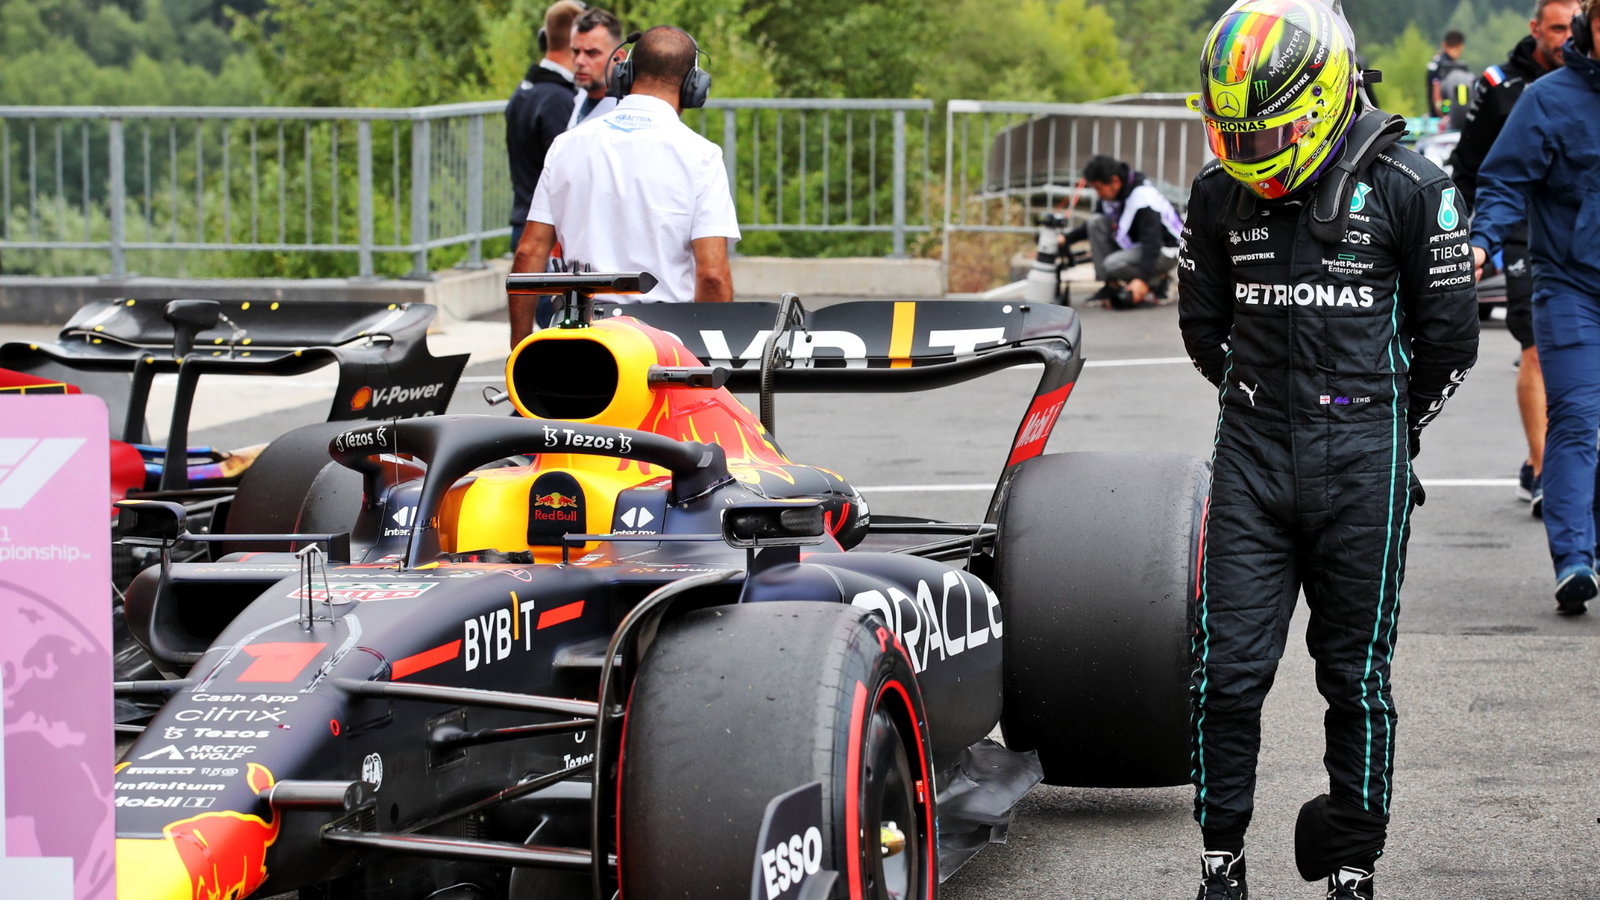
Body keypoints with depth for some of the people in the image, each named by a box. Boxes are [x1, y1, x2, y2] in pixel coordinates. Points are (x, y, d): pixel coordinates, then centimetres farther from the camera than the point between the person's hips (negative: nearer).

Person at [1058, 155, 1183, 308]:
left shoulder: (1143, 197, -28)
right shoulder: (1110, 194, -1)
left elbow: (1152, 243, -34)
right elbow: (1091, 225, 17)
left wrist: (1143, 279, -41)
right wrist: (1066, 239, 1)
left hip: (1167, 250, -9)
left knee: (1113, 265, -30)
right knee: (1096, 222, -7)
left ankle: (1156, 282, -4)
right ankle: (1112, 286, -7)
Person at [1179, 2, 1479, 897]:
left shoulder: (1407, 186, -6)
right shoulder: (1220, 194, 5)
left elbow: (1450, 331, 2)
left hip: (1362, 464, -3)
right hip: (1251, 455, 3)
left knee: (1357, 676, 4)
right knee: (1227, 671, -1)